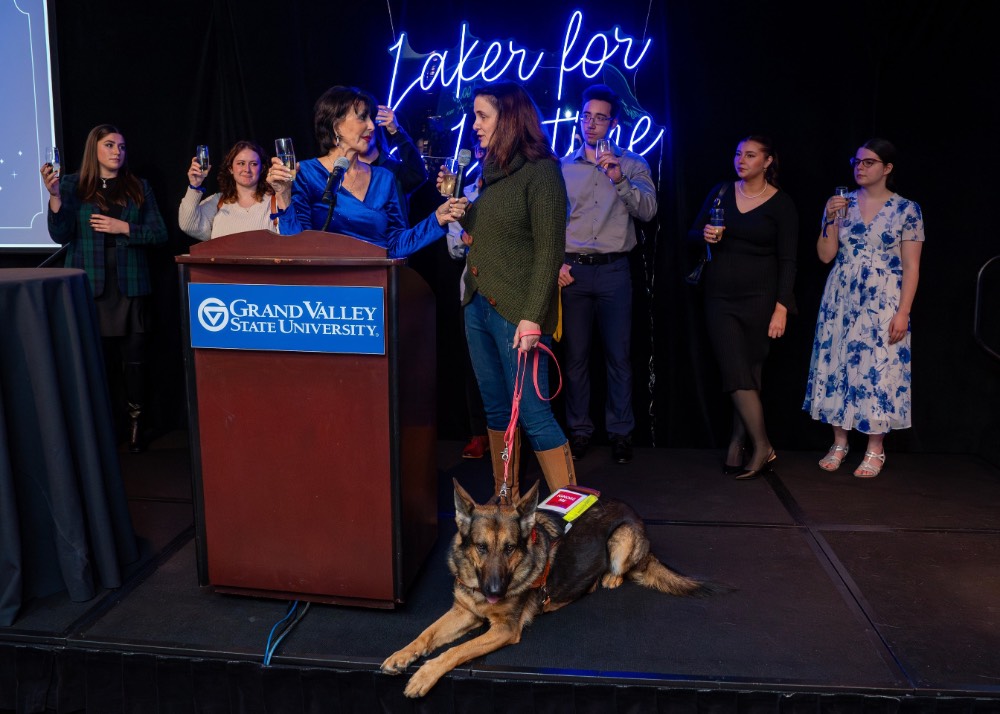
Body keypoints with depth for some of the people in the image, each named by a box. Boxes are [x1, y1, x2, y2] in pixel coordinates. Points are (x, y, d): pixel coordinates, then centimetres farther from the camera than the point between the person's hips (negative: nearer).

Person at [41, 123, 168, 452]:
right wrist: (54, 196, -17)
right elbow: (61, 235, -3)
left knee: (134, 359, 2)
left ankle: (135, 426, 12)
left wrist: (123, 227, -8)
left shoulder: (139, 187, 11)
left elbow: (159, 233, 6)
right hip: (88, 286, -1)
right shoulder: (72, 185, 6)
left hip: (130, 287, 1)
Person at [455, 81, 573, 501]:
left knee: (532, 413, -7)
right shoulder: (491, 171, 15)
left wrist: (532, 317, -21)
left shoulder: (540, 170, -9)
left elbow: (549, 250, -15)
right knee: (497, 411, 13)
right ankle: (504, 504, 23)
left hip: (515, 312, -8)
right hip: (478, 307, 8)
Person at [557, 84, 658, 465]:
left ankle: (620, 432, 14)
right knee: (576, 355, 6)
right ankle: (579, 429, 18)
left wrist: (620, 179, -20)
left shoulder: (632, 164, 7)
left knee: (619, 355, 2)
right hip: (572, 271, 1)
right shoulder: (562, 167, 10)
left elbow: (648, 210, -7)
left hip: (613, 271, -1)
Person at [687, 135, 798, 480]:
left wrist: (781, 307, -12)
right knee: (736, 373, -4)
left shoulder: (781, 204, -2)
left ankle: (738, 442, 10)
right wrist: (705, 234, -11)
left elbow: (787, 261, -4)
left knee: (748, 373, 0)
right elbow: (693, 233, 13)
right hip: (719, 296, 3)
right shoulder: (721, 192, 7)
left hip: (758, 297, -2)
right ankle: (761, 446, 5)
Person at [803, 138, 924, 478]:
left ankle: (875, 450, 12)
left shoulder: (907, 210, -2)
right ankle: (839, 443, 17)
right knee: (837, 367, 4)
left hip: (882, 304, -3)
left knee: (878, 371, -1)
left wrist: (903, 312, -12)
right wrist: (830, 219, -10)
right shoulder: (842, 203, 6)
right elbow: (825, 256, 4)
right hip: (840, 301, 3)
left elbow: (911, 267, -5)